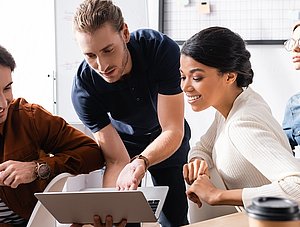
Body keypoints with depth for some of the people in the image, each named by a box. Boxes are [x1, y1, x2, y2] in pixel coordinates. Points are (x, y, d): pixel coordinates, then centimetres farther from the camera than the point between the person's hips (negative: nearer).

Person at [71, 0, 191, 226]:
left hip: (169, 143, 0)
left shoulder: (162, 49, -33)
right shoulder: (83, 88, -29)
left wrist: (141, 161, -50)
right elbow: (117, 161, -27)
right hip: (123, 143, 0)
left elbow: (173, 131, -31)